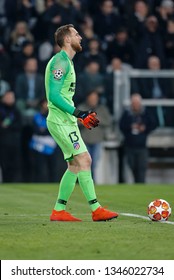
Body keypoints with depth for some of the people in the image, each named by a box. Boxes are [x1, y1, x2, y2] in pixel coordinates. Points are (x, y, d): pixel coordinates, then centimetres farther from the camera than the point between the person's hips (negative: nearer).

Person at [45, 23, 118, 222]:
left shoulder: (66, 62, 19)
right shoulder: (60, 61, -13)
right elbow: (54, 95, -21)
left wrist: (80, 116, 20)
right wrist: (78, 113, -24)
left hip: (67, 121, 10)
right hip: (60, 122, -10)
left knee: (75, 165, 8)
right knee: (84, 160, -13)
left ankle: (59, 210, 11)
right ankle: (96, 210, -15)